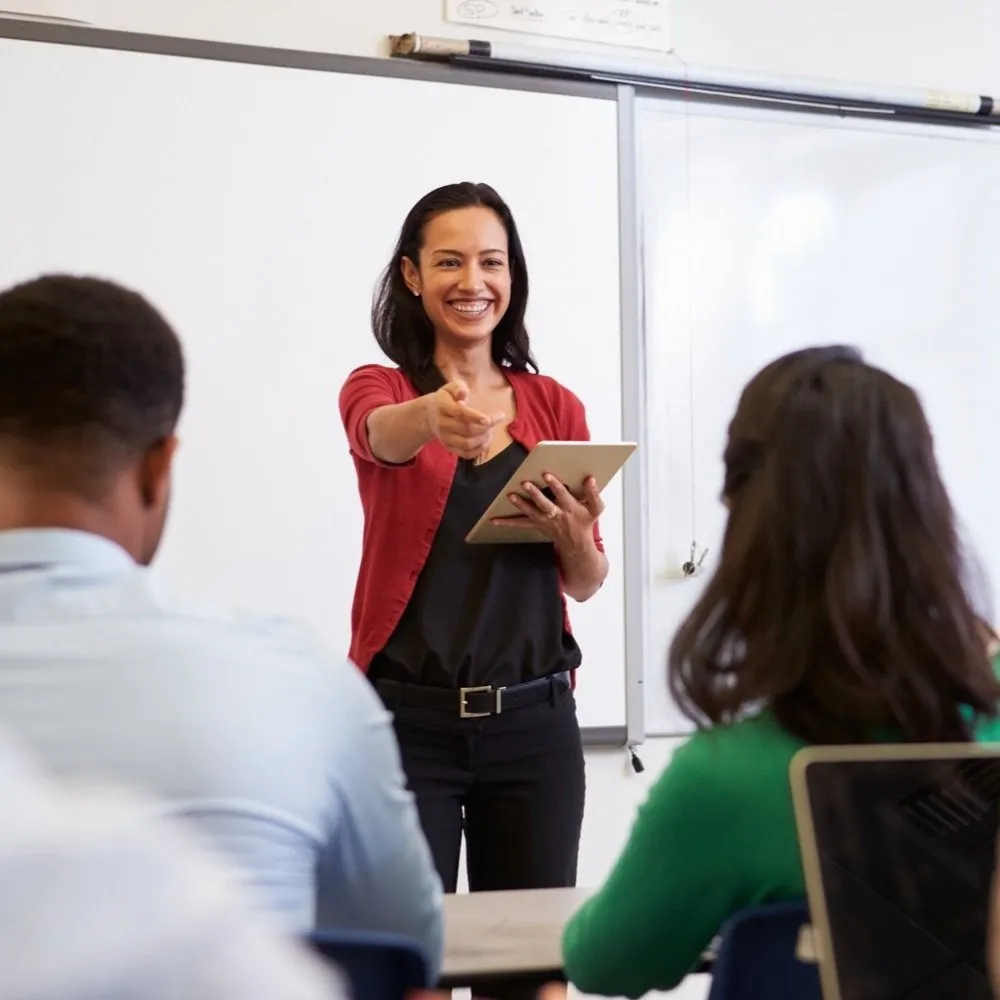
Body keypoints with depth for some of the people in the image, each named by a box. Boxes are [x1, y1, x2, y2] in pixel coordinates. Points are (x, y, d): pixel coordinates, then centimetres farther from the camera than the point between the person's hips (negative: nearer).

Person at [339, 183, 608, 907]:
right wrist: (434, 415, -47)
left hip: (534, 719, 3)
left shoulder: (555, 405, 8)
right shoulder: (377, 389, 1)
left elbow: (586, 584, 10)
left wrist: (575, 536, -13)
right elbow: (383, 434, -25)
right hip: (407, 716, -2)